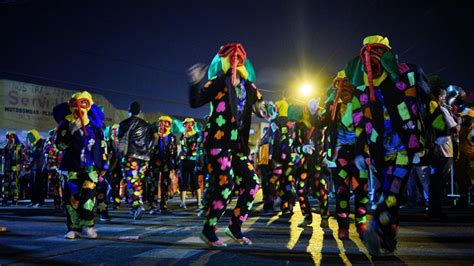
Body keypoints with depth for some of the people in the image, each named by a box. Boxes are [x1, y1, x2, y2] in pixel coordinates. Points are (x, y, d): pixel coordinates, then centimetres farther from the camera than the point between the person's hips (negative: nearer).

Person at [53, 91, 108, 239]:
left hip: (90, 167, 0)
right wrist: (70, 132, -22)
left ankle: (86, 227, -7)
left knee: (88, 194, -14)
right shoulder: (66, 124, 0)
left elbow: (102, 145, 13)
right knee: (71, 197, 0)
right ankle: (73, 228, 10)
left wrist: (104, 164, 13)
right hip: (71, 166, 0)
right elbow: (60, 145, -8)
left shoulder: (94, 124, 6)